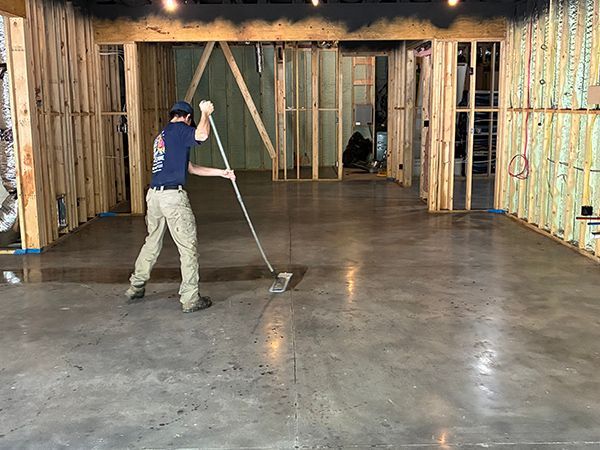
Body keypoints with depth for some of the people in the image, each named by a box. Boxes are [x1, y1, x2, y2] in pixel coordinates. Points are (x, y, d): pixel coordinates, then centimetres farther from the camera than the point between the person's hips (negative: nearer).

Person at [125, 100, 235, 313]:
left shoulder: (161, 136, 26)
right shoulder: (179, 129, -1)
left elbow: (191, 168, 26)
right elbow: (201, 134, -23)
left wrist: (221, 173, 26)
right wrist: (205, 113, -3)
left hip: (154, 195, 9)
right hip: (173, 195, -9)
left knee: (152, 242, 23)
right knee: (188, 246, -1)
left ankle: (135, 286, 35)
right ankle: (190, 298, 2)